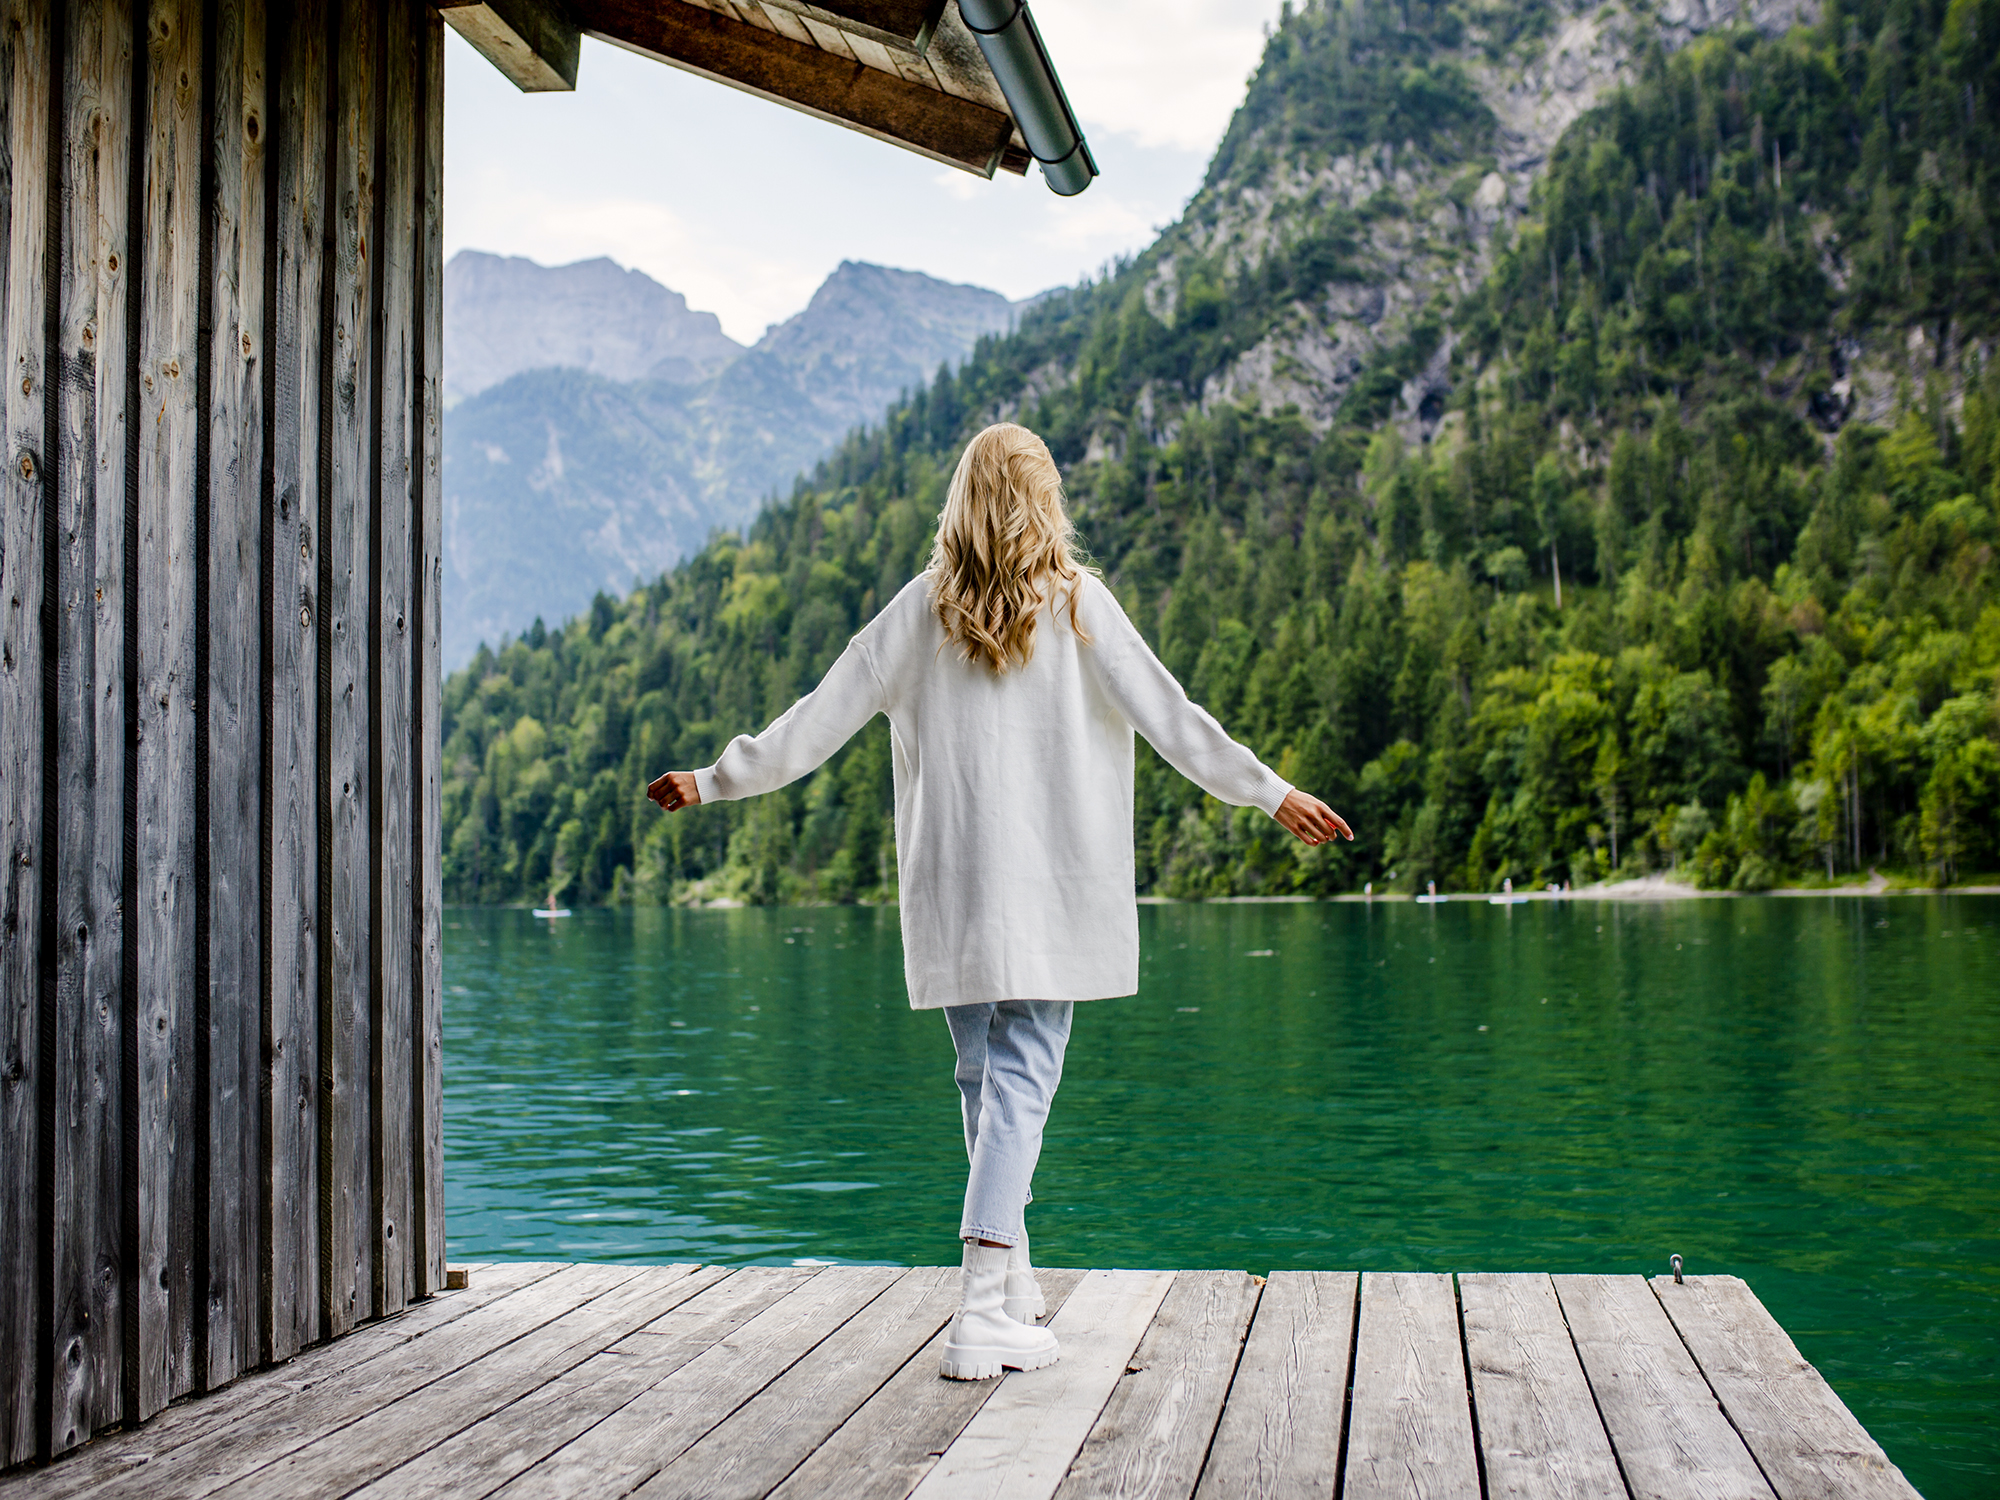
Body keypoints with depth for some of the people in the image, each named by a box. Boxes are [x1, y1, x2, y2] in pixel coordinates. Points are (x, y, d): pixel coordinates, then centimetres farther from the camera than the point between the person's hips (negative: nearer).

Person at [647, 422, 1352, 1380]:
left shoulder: (922, 608, 3)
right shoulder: (1075, 602, -2)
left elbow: (825, 713, 3)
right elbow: (1167, 716, -5)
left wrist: (717, 780, 12)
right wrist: (1270, 795, 0)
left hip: (948, 887, 3)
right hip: (1047, 889, -3)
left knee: (984, 1077, 16)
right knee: (1021, 1083, -4)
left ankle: (1009, 1279, 26)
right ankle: (982, 1317, -13)